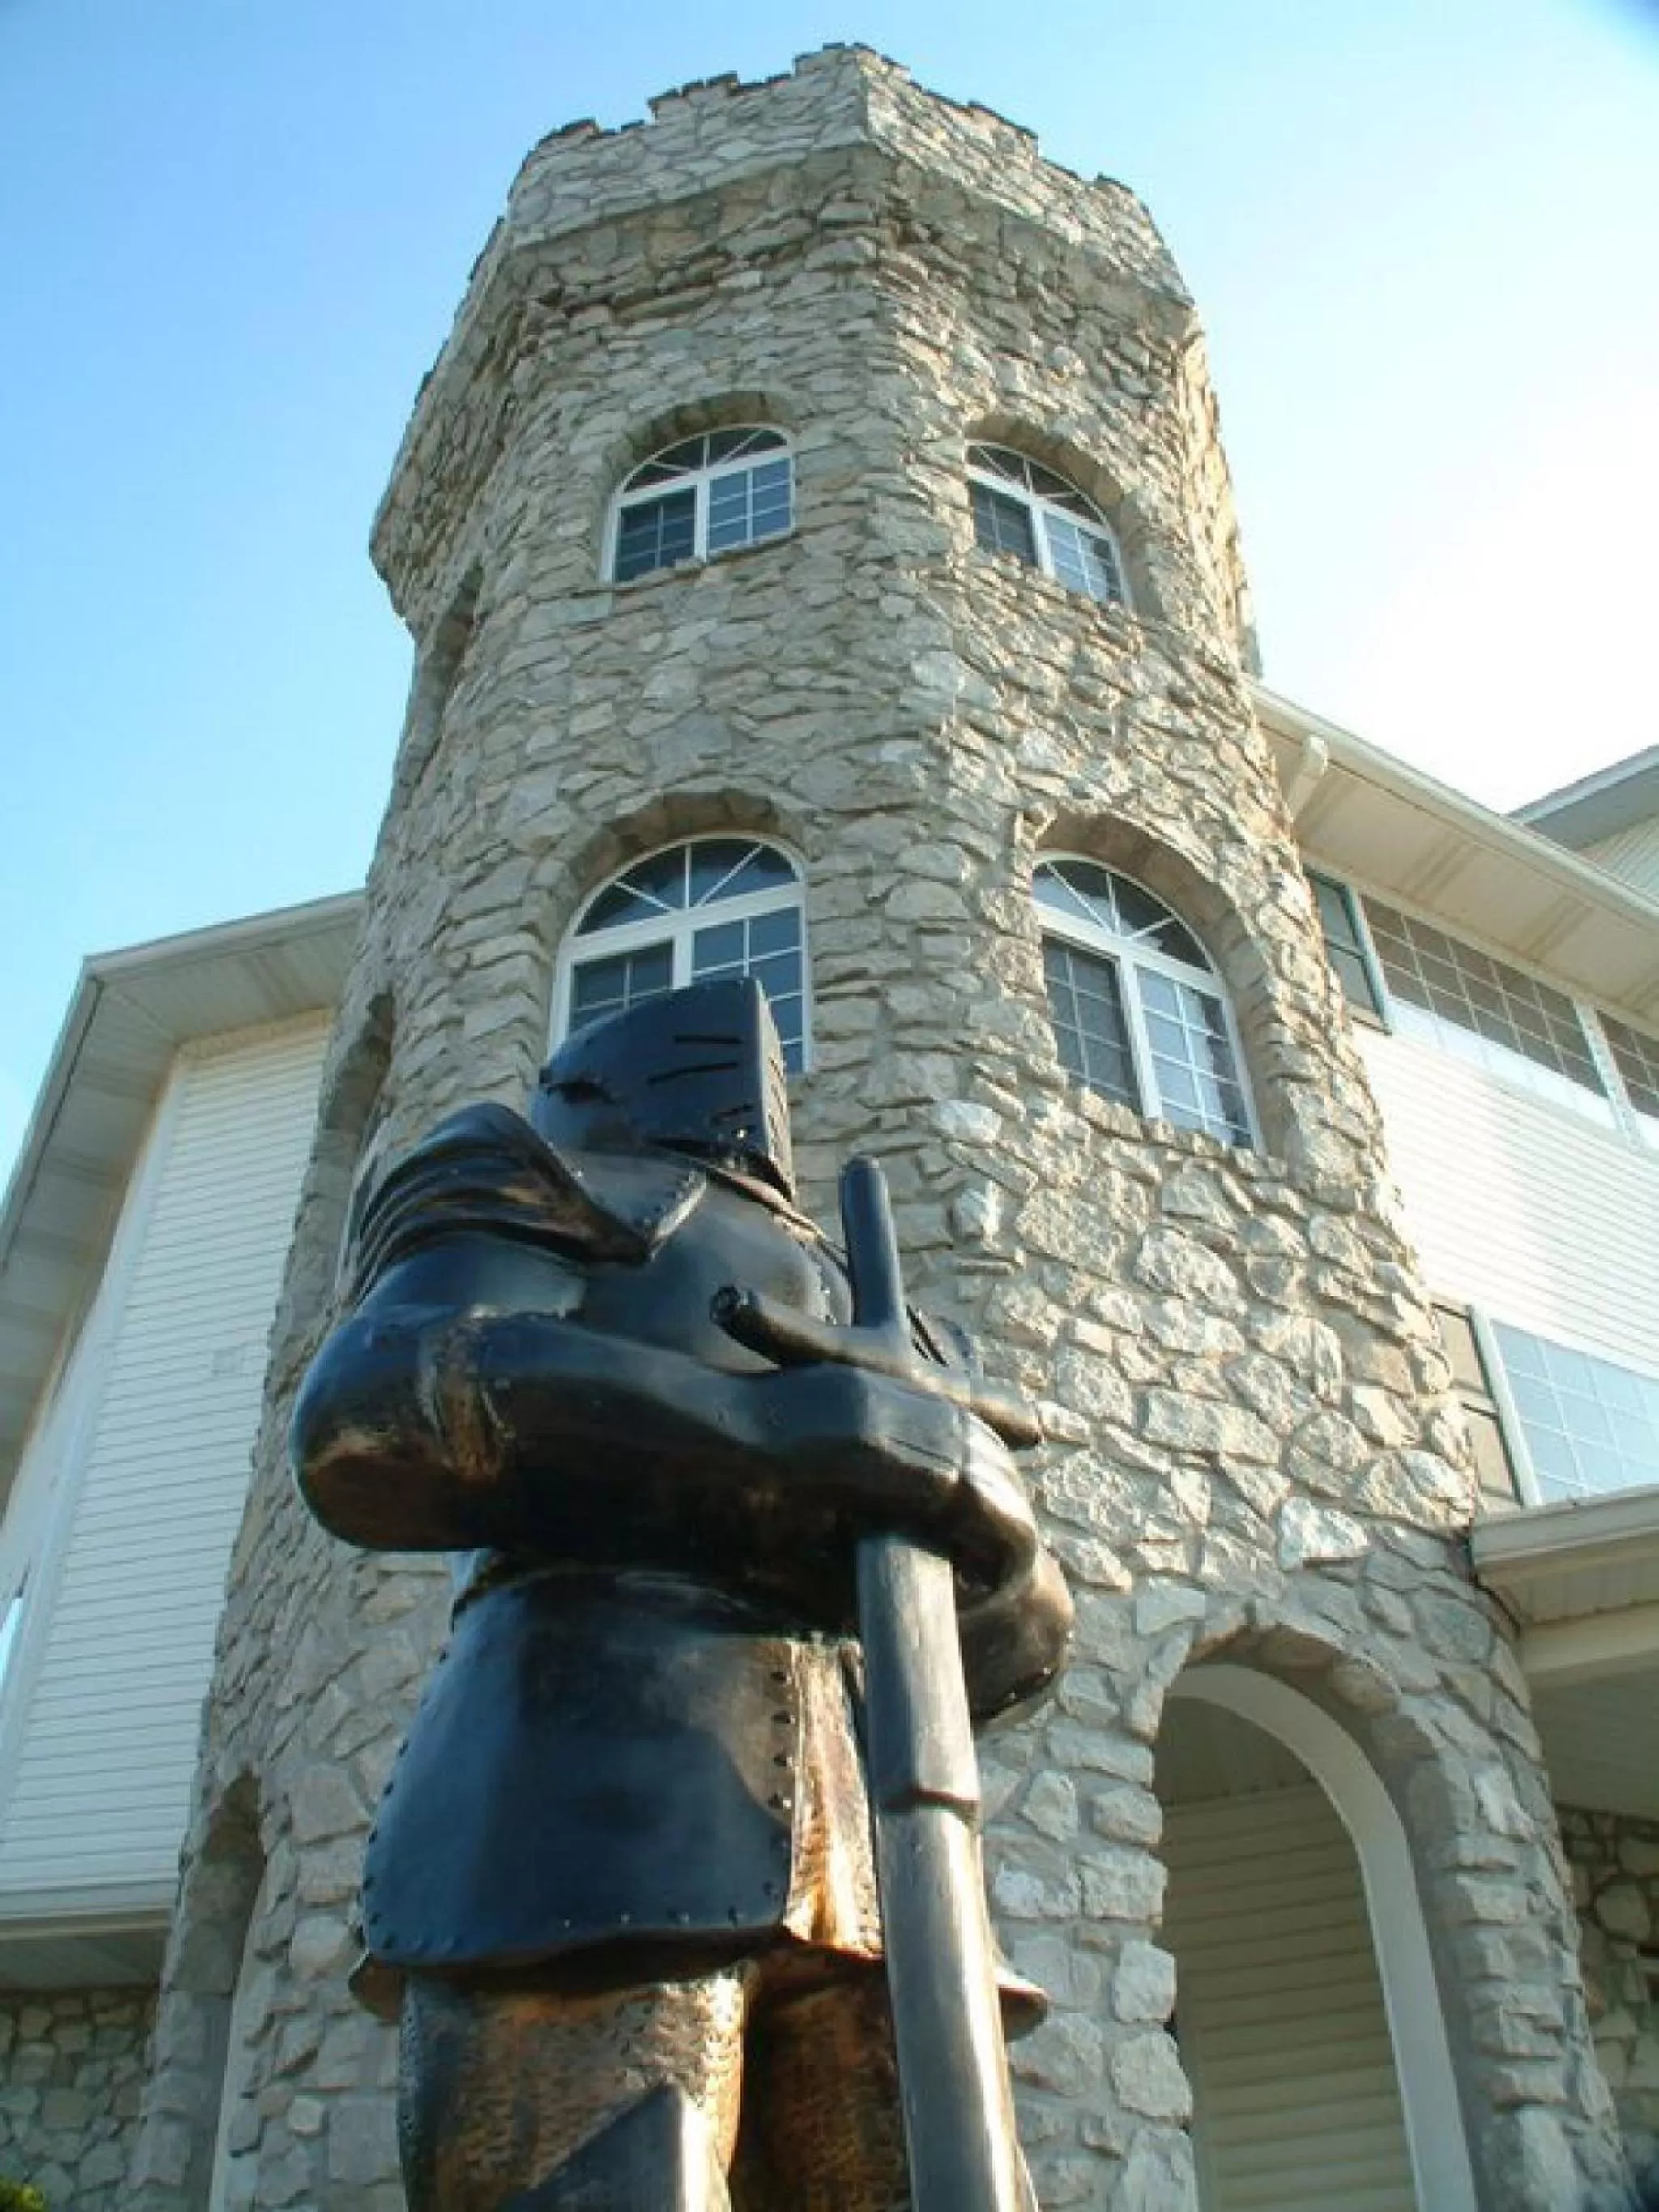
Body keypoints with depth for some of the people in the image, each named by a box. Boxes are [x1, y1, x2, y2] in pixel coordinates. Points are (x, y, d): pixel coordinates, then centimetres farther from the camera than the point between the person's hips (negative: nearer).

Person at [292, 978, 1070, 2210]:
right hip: (592, 1836, -5)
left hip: (854, 1869, 6)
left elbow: (1017, 1638, 28)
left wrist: (980, 1511, 3)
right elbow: (376, 1417, -4)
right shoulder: (533, 1192, 19)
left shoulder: (875, 1339, 37)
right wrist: (799, 1430, -11)